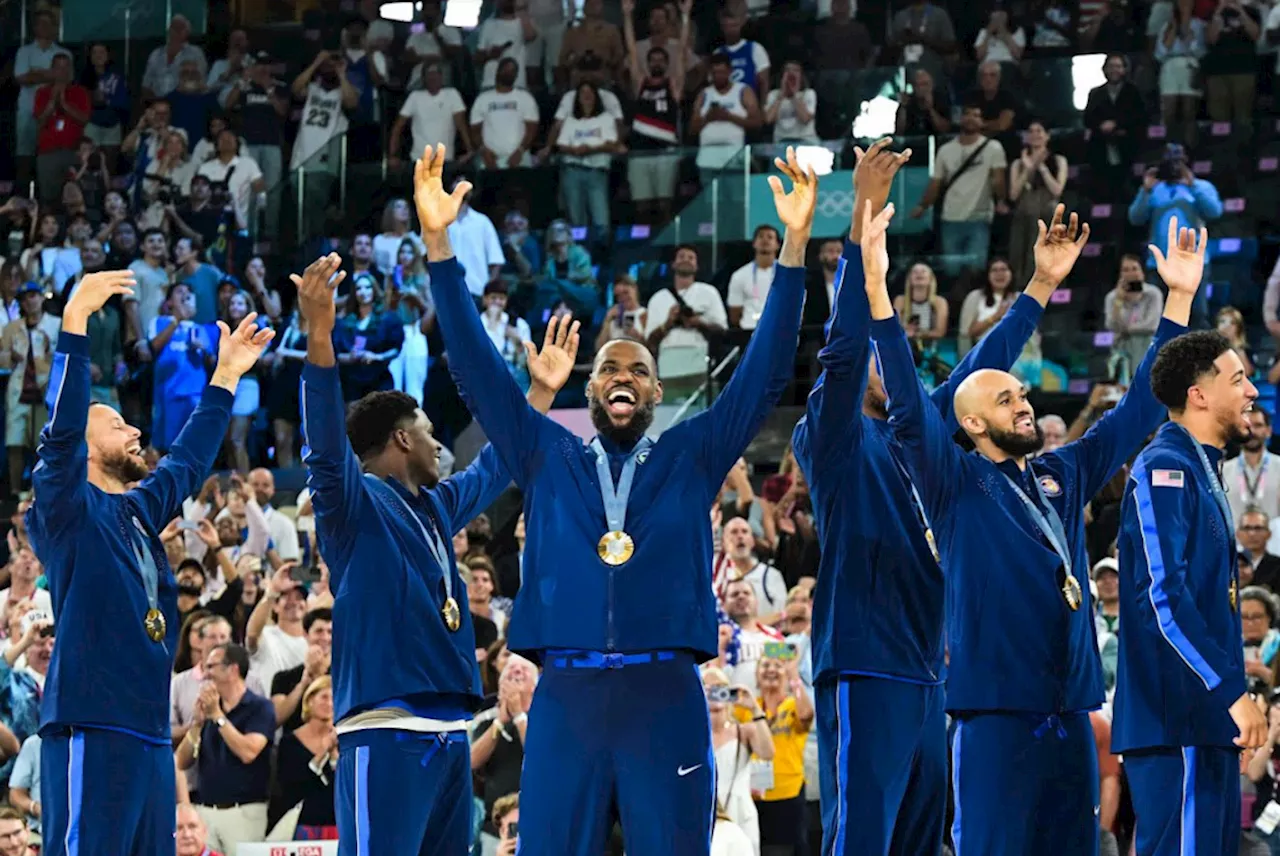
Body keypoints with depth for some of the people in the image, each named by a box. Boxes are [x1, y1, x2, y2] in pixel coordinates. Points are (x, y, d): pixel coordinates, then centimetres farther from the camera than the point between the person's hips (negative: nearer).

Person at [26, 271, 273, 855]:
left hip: (150, 736, 9)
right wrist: (75, 321, -24)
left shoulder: (140, 511, 20)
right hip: (91, 734, -9)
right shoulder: (69, 510, -2)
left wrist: (226, 375, 38)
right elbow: (60, 428, -17)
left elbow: (188, 461, 35)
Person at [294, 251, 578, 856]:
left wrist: (541, 391, 40)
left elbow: (495, 467, 39)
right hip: (387, 732, -9)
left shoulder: (436, 507, 21)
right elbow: (327, 444, -22)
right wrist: (319, 336, -35)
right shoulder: (354, 504, -3)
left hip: (449, 732, 9)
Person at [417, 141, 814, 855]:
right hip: (565, 698, 1)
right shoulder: (548, 459, 16)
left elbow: (766, 373, 8)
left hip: (667, 700, -1)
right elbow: (479, 370, 11)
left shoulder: (691, 460, 14)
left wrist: (795, 245, -1)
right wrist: (439, 243, 3)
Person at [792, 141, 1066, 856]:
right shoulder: (835, 441, -3)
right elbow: (844, 346, -17)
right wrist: (864, 221, -24)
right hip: (865, 670, -8)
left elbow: (978, 372, 28)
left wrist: (1041, 288, 31)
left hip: (927, 674, 8)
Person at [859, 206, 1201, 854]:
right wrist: (876, 288, -24)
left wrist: (1179, 300, 17)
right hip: (997, 709, -6)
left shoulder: (1064, 475, 16)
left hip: (1070, 710, 6)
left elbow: (1137, 411, 21)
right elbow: (909, 409, -13)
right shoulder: (956, 484, 0)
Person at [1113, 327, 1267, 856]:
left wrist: (1231, 692, 18)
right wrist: (1233, 691, -22)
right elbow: (1164, 597, -20)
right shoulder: (1164, 470, -12)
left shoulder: (1202, 473, 18)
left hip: (1208, 720, 10)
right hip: (1178, 718, -10)